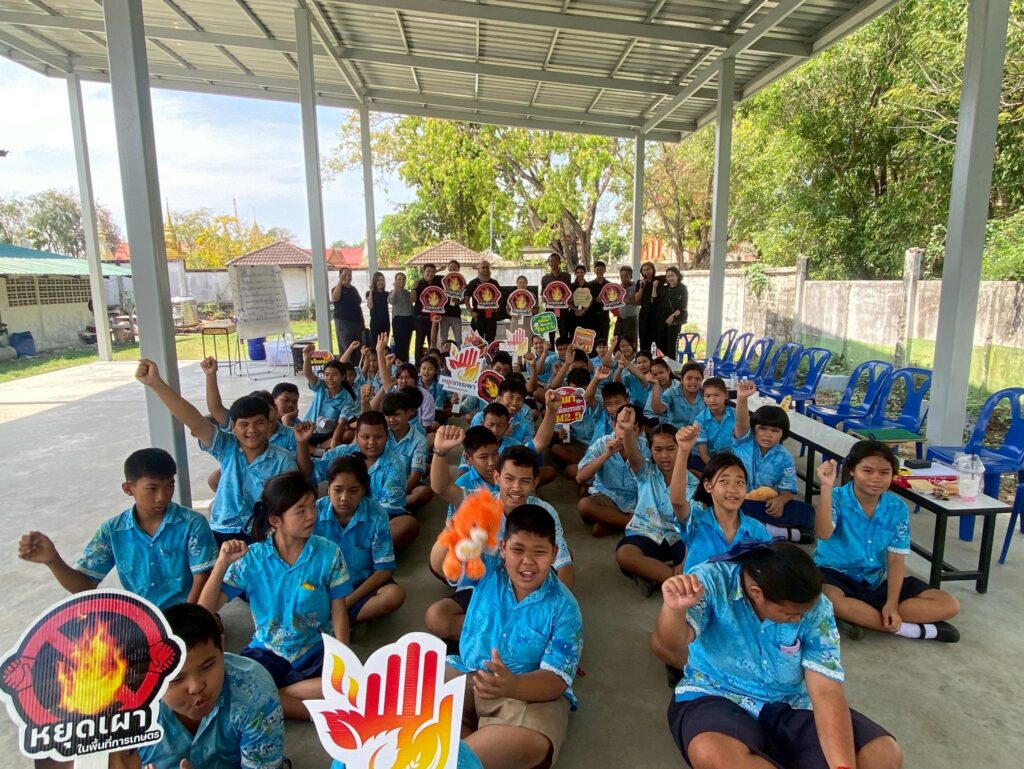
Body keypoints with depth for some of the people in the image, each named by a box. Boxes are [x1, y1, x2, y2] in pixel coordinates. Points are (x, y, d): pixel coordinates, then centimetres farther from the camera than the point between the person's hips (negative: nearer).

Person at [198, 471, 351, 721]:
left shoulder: (328, 553, -10)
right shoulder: (252, 557, -8)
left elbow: (339, 612, -4)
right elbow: (206, 609, -7)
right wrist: (222, 563, -21)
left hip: (316, 650, 0)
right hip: (267, 651, 0)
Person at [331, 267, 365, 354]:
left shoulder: (354, 289, 15)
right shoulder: (337, 288, -3)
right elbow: (335, 298, -26)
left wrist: (363, 322, 15)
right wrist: (340, 280, -24)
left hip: (357, 322, 6)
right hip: (343, 322, -6)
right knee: (346, 349, -8)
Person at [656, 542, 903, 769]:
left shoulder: (816, 608, -10)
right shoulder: (712, 581, -19)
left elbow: (827, 690, -13)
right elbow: (674, 643, -30)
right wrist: (674, 609, -53)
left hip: (789, 706, 4)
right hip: (714, 699, -3)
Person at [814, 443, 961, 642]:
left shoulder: (897, 508, -4)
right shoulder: (836, 498, -15)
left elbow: (896, 560, -4)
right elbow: (823, 534, -34)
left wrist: (892, 604, -16)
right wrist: (826, 487, -42)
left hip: (879, 580, 5)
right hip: (837, 574, -5)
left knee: (948, 605, -6)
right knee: (826, 601, -39)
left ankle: (857, 616, -18)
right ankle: (920, 629, -21)